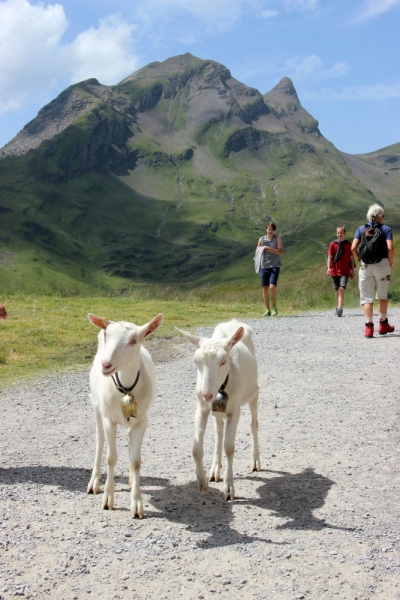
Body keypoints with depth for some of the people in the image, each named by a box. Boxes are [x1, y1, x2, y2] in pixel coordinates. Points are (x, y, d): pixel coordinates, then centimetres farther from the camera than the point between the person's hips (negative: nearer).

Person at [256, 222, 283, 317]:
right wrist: (260, 250, -11)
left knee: (272, 287, -16)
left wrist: (269, 249, -16)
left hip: (275, 266, -3)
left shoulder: (277, 238, 2)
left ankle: (274, 307, 1)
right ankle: (267, 310, 10)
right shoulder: (261, 239, 7)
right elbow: (257, 252, 12)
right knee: (265, 288, 2)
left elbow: (280, 251, -5)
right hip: (264, 266, 3)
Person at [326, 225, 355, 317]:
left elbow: (351, 258, 7)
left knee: (342, 289, -17)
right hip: (334, 271, 2)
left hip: (345, 271, -2)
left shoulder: (348, 244, 1)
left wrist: (352, 270, 8)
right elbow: (330, 257, 2)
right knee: (337, 290, 12)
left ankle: (340, 308, -23)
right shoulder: (333, 244, 3)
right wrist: (328, 268, -11)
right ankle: (338, 307, 27)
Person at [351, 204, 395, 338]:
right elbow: (390, 248, -13)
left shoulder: (361, 229, 6)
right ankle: (383, 324, 24)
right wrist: (390, 263, 1)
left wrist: (359, 260, 10)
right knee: (382, 295, 16)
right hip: (382, 264, -1)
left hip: (366, 266, 1)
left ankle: (369, 326, -7)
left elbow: (353, 248, -4)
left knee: (367, 297, 3)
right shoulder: (386, 229, 0)